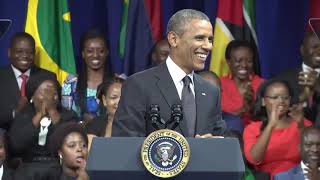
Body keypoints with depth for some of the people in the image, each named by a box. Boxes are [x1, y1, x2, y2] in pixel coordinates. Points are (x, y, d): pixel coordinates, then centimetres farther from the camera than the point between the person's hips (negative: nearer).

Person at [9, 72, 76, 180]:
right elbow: (15, 145, -8)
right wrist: (39, 115, -9)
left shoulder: (68, 116, 9)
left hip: (60, 167, 0)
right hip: (29, 167, 0)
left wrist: (53, 112, -12)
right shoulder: (22, 117, 10)